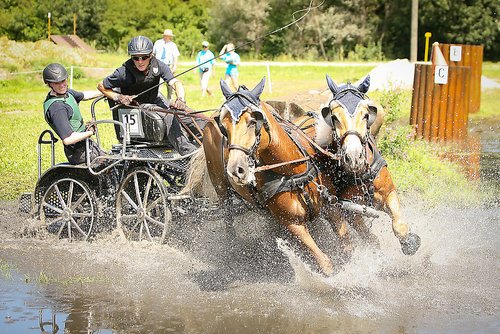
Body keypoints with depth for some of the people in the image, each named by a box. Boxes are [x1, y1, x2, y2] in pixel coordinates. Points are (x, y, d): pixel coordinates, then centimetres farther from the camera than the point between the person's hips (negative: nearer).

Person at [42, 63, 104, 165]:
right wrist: (90, 132, -22)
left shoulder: (66, 92, 1)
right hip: (79, 152, -10)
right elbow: (67, 139, -34)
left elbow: (83, 95, 24)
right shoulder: (57, 107, -29)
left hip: (85, 143, 10)